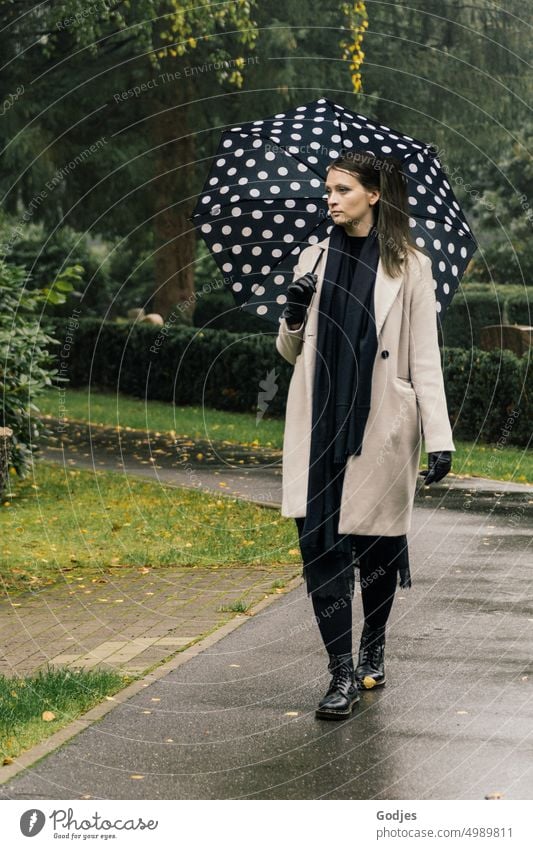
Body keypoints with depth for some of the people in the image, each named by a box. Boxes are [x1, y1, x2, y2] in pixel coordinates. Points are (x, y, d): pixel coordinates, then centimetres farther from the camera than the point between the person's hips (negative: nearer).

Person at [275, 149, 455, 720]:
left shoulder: (409, 267, 0)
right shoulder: (313, 259, 9)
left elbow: (425, 359, -2)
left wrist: (439, 439, -8)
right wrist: (292, 317, -5)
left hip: (380, 427, -2)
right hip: (319, 427, 3)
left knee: (377, 545, 8)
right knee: (321, 545, -5)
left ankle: (373, 651, 30)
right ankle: (342, 673, -1)